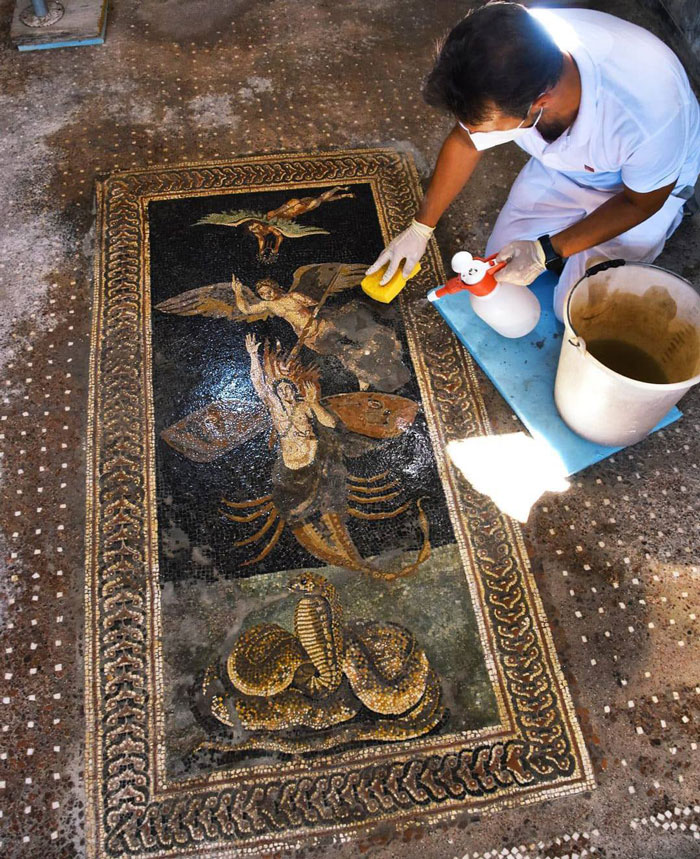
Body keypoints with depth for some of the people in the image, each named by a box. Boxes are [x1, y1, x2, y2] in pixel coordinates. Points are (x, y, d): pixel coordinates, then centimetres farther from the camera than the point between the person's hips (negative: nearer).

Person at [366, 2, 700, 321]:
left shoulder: (648, 107, -45)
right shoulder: (503, 67, -33)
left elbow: (640, 202, -23)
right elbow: (465, 142, -11)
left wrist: (547, 250, -28)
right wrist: (420, 228, -5)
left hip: (644, 180, -4)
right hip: (561, 163, 4)